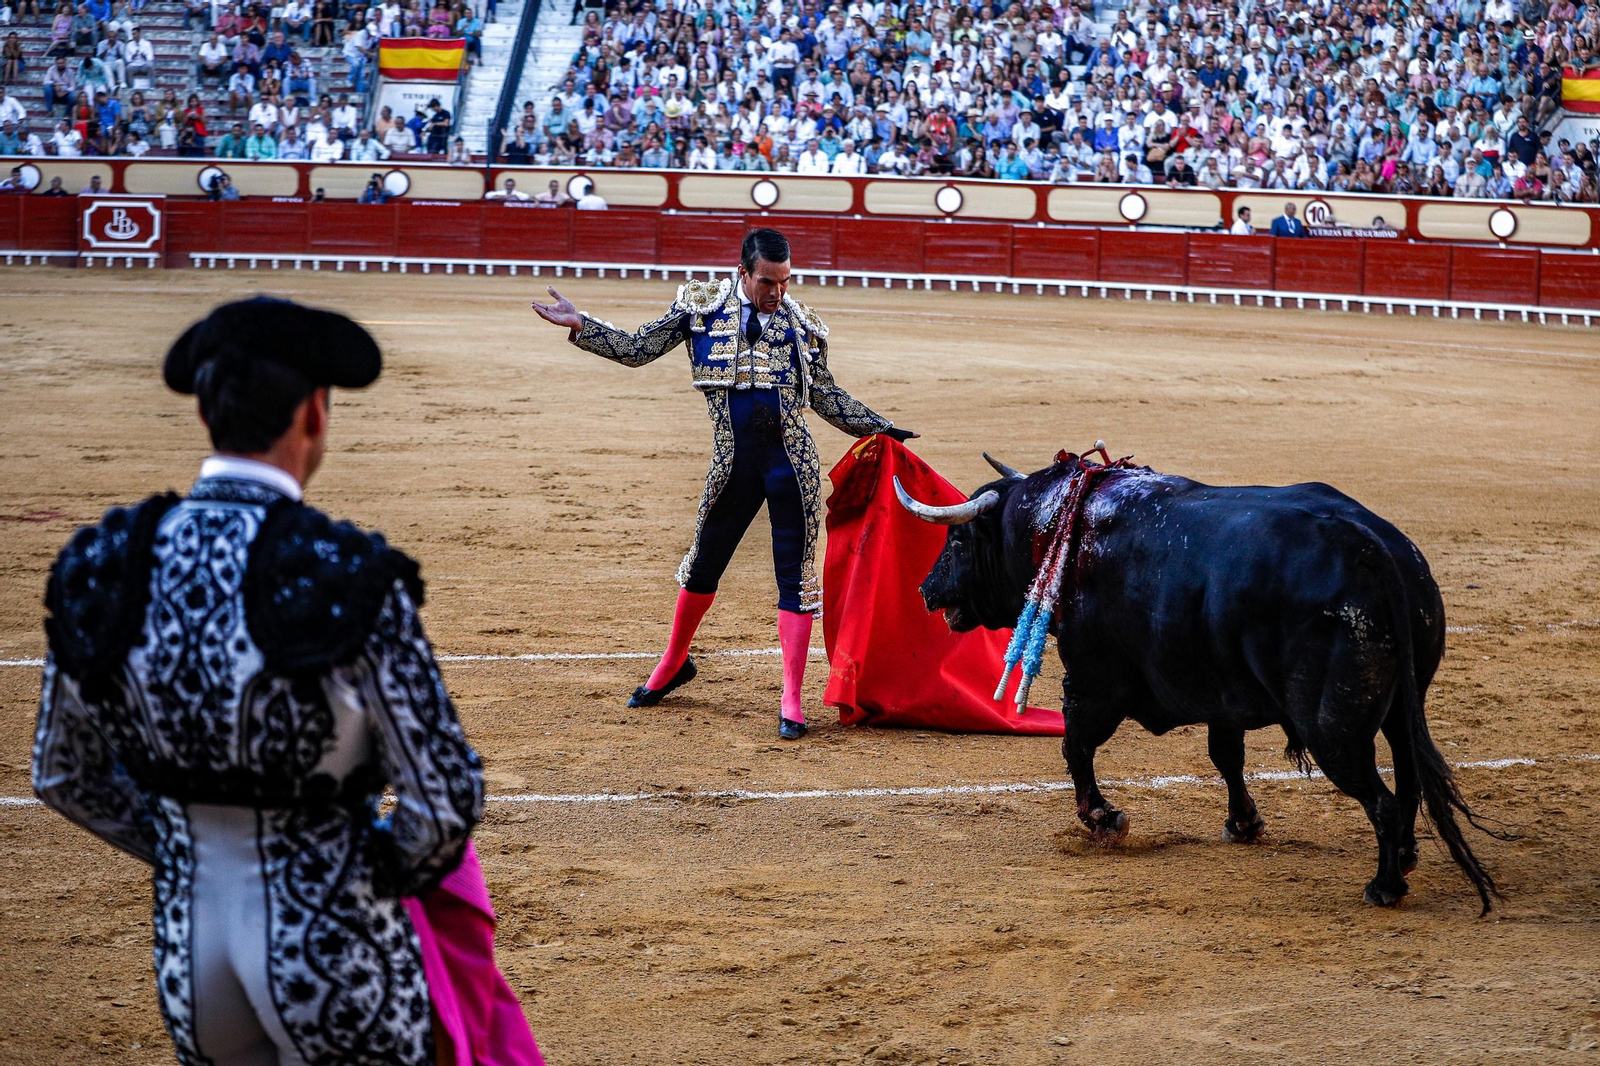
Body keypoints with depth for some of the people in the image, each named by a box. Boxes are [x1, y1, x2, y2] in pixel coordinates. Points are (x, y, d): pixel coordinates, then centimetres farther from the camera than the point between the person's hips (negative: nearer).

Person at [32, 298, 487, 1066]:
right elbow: (446, 799, -18)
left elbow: (63, 777, 7)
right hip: (330, 943, -5)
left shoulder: (104, 565, -5)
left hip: (188, 936, 5)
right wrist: (382, 879, 2)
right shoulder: (343, 576, -20)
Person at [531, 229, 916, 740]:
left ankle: (792, 700, 3)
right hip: (733, 462, 1)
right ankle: (674, 664, 38)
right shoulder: (702, 305, 4)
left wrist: (881, 428, 13)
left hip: (792, 462, 0)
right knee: (704, 563, 14)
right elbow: (636, 349, 6)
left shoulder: (803, 323, 7)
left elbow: (826, 396, 16)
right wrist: (579, 325, -4)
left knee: (795, 577, -2)